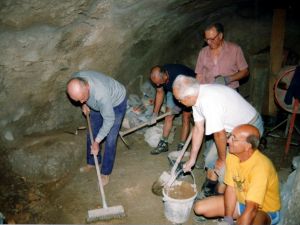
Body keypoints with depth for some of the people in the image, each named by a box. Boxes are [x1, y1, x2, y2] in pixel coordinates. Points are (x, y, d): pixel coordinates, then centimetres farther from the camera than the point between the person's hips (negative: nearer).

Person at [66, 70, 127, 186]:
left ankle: (105, 172, 11)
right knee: (91, 133, 13)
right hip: (97, 103, 6)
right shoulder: (75, 80, -28)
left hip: (116, 102, -6)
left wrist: (97, 142, -24)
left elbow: (109, 120, -31)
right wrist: (84, 104, -6)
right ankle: (92, 162, 35)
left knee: (110, 140, -6)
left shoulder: (101, 94, -45)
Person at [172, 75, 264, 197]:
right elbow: (198, 129, 0)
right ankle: (208, 192, 32)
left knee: (224, 169, -7)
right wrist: (192, 159, 4)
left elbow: (220, 135, -25)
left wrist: (222, 159, -9)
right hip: (232, 127, 9)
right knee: (210, 157, 12)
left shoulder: (208, 102, -35)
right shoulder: (197, 95, -7)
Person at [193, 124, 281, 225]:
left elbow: (251, 208, -36)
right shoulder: (232, 155, -14)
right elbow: (231, 188, -8)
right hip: (241, 201, 6)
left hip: (265, 210, -6)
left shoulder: (261, 166, -34)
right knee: (199, 207, -5)